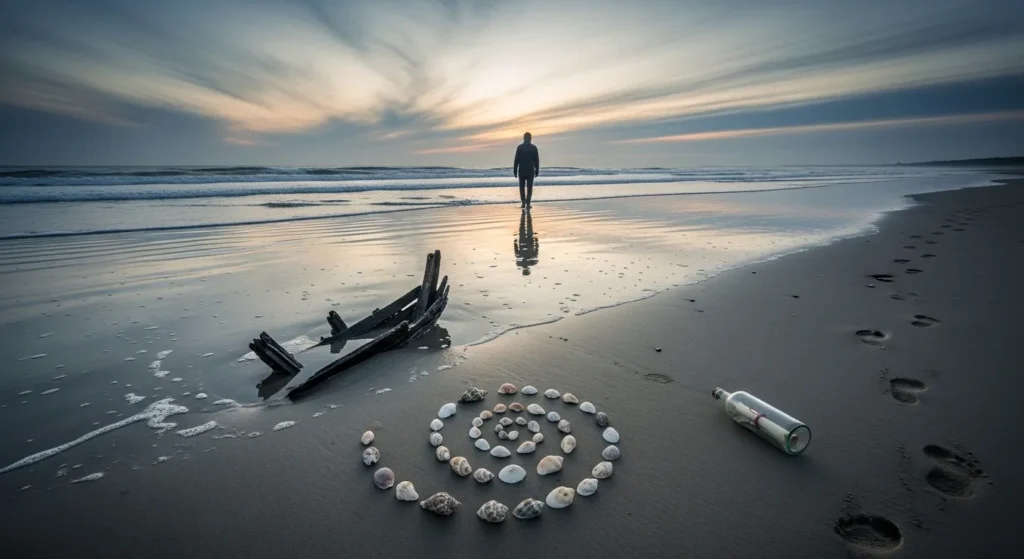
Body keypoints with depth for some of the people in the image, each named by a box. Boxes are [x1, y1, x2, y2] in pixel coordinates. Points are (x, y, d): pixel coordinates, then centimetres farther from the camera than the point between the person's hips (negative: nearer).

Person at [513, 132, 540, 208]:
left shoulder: (519, 147, -2)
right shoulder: (534, 147, 0)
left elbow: (516, 160, -5)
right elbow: (537, 160, 0)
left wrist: (514, 171, 0)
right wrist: (537, 170, 7)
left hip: (521, 170, 0)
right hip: (530, 171, 0)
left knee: (522, 187, 11)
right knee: (529, 188, 4)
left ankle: (523, 203, 6)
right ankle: (528, 204, -3)